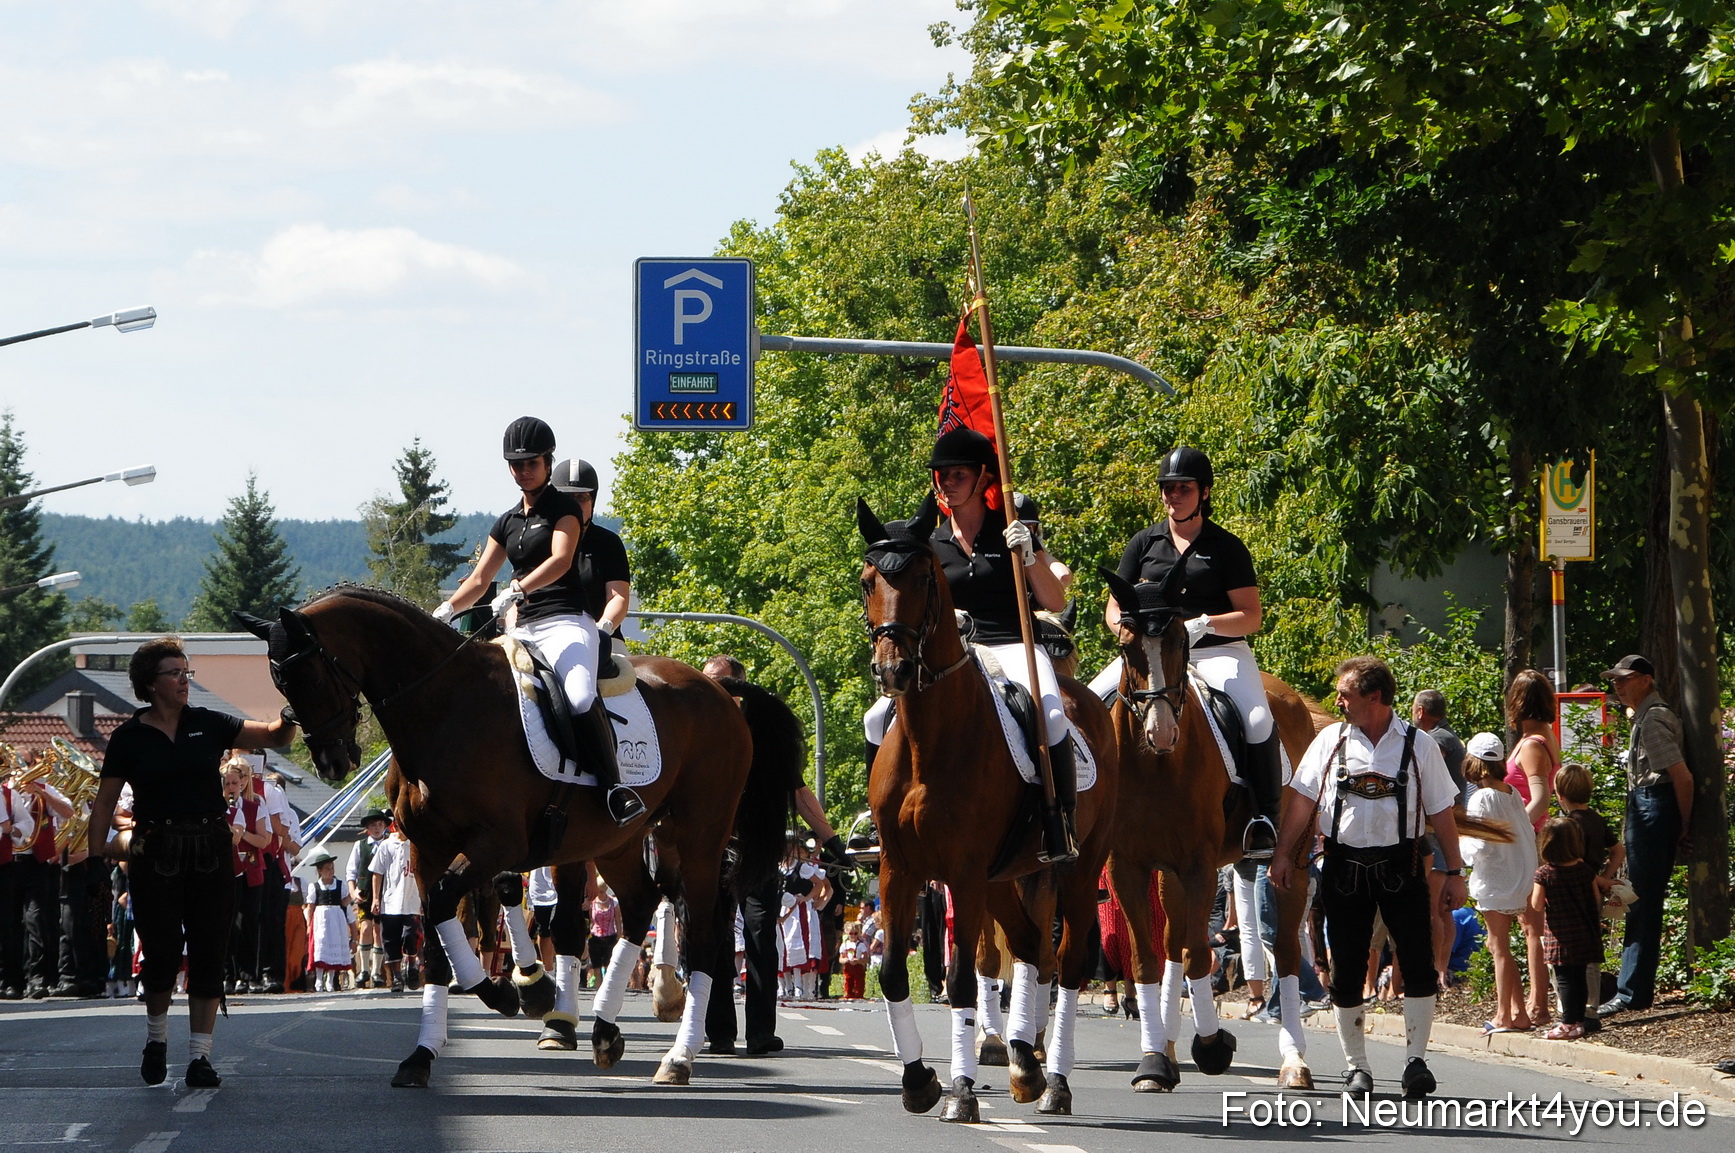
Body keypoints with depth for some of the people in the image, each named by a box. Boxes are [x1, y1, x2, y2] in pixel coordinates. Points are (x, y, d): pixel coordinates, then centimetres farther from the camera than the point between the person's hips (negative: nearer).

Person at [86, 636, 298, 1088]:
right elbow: (105, 802, 2)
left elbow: (273, 737, 5)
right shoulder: (128, 739, 1)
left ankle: (200, 1055, 5)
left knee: (209, 952, 0)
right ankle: (156, 1037, 25)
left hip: (211, 853, 2)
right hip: (156, 856, -2)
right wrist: (97, 853, -7)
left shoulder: (209, 726, 7)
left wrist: (288, 720, -17)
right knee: (163, 950, -2)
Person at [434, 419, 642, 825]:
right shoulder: (507, 523, 21)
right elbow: (480, 579, 23)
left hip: (565, 622, -7)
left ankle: (614, 786, -30)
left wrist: (517, 590, -26)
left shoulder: (562, 508, 3)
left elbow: (560, 560, -13)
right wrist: (447, 610, 7)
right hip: (523, 631, 7)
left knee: (581, 698, -31)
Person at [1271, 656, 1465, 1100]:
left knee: (1419, 963, -8)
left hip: (1400, 866, -2)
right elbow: (1302, 799, 7)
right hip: (1344, 865, 2)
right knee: (1346, 969, 3)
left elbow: (1441, 812, 4)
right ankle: (1356, 1066, 12)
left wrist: (1454, 872, 3)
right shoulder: (1330, 740, 6)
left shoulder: (1418, 745, 1)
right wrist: (1284, 854, 0)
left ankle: (1416, 1059, -1)